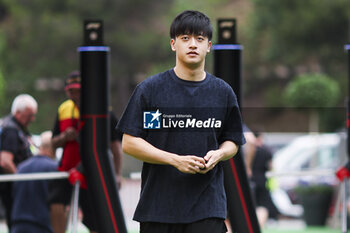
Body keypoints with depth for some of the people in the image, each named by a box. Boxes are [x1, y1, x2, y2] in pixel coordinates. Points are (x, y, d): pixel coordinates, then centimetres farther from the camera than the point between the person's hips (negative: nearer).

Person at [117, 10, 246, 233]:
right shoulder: (149, 89, 0)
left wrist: (218, 154, -8)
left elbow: (232, 141, 17)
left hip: (208, 206, 1)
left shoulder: (223, 92, 8)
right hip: (158, 204, -1)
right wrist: (175, 160, -15)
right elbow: (130, 142, -3)